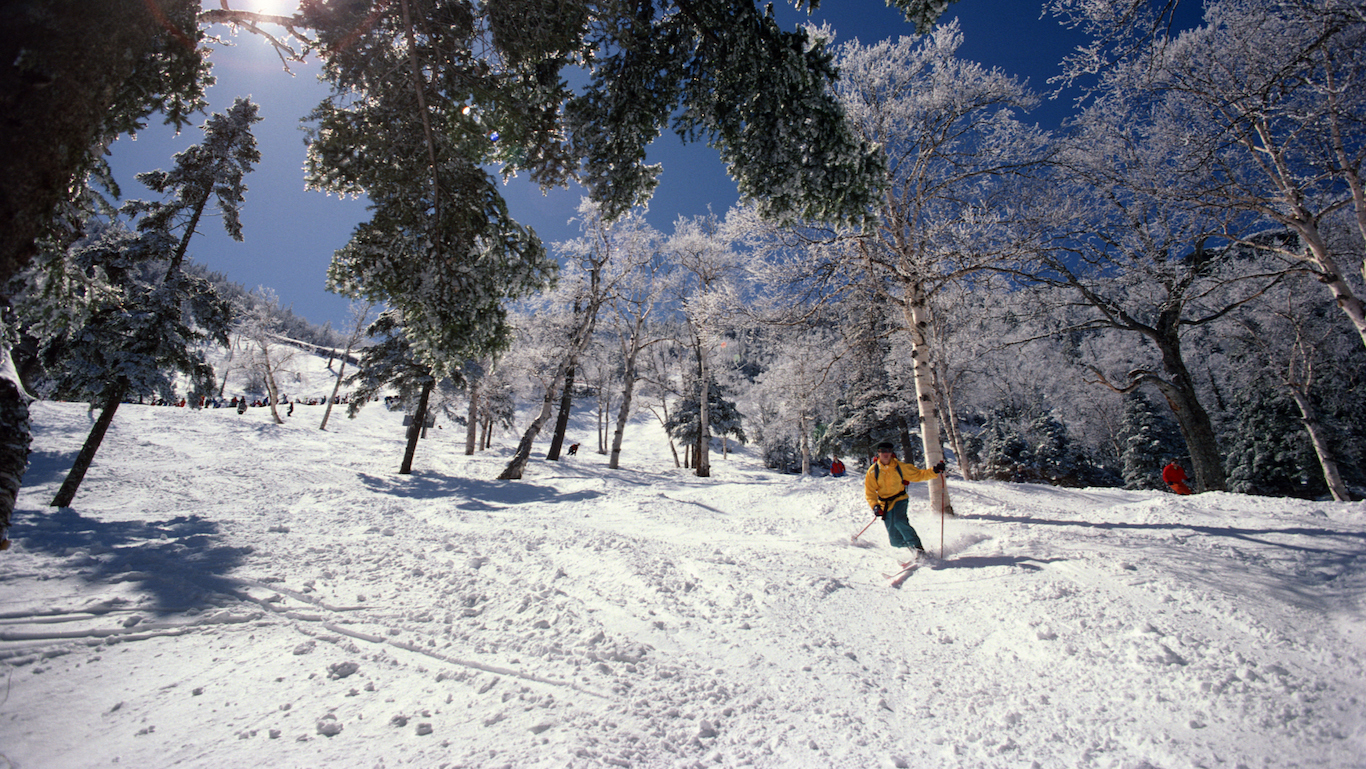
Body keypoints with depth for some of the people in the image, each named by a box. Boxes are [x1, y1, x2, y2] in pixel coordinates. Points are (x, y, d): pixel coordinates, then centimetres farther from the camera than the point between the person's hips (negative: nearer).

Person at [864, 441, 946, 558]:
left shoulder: (900, 466, -5)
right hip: (885, 504, 1)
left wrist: (934, 471, -13)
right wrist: (875, 506, -20)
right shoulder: (873, 471, -6)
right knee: (895, 541, 1)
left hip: (900, 500, -1)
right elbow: (869, 492, -6)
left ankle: (918, 547, -22)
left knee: (899, 521, -33)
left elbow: (918, 475, 1)